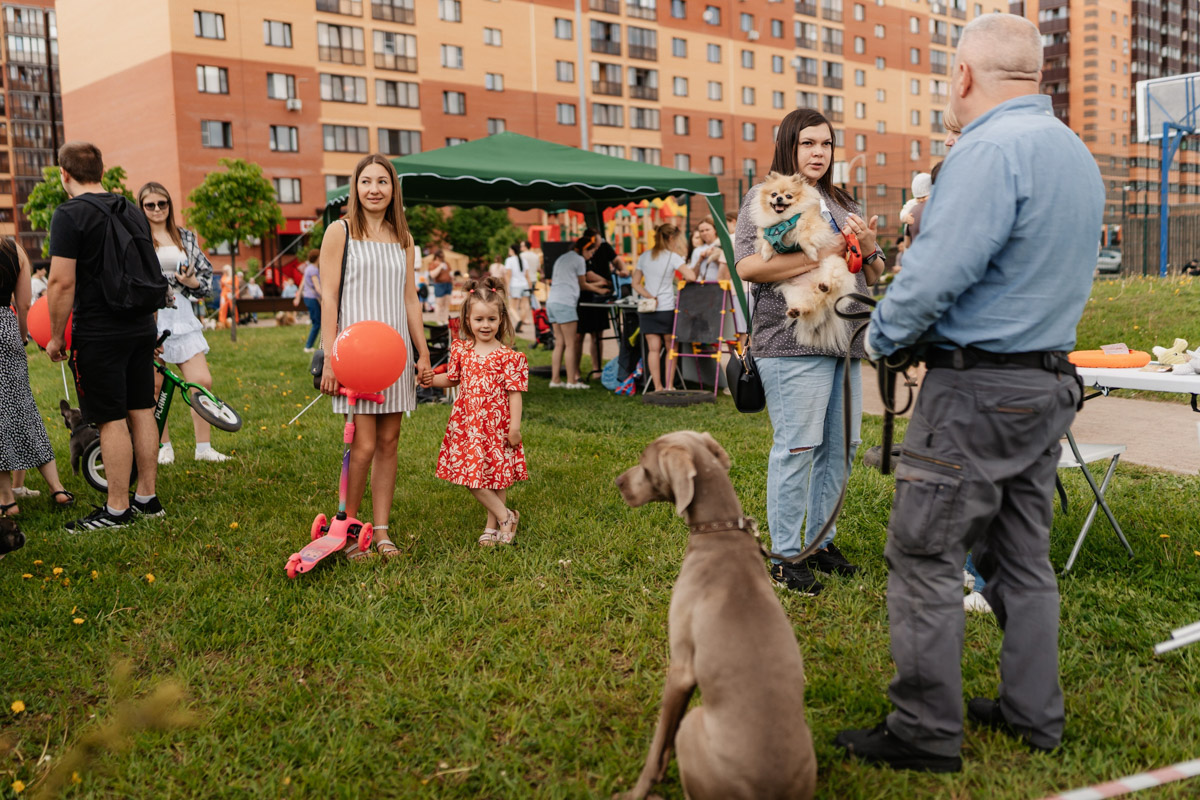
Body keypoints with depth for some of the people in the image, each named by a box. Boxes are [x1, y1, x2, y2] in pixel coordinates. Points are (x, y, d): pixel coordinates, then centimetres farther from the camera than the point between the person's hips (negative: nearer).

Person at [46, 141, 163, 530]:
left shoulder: (70, 214, -11)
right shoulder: (132, 211, 12)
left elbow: (62, 283, -16)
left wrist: (56, 336, -7)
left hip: (99, 335, -7)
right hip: (142, 330, 7)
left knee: (112, 421, -2)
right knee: (141, 412, 11)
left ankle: (117, 509, 4)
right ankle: (147, 498, 18)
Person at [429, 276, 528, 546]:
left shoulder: (508, 356, -7)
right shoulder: (461, 349, 5)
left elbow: (515, 392, -7)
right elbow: (453, 378, 18)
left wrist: (515, 426, -11)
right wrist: (432, 379, -1)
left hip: (496, 425, -3)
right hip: (467, 424, 3)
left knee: (497, 476, 5)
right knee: (471, 474, 0)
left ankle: (492, 526, 19)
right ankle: (505, 516, 14)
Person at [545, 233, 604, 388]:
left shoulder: (563, 258, 24)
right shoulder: (579, 259, -2)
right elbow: (582, 285, 9)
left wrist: (595, 284, 32)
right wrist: (598, 289, 24)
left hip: (552, 302, 9)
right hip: (565, 303, -9)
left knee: (560, 344, 9)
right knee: (570, 345, -5)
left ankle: (554, 380, 8)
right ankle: (571, 381, -4)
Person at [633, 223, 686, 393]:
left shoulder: (644, 257, 9)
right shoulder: (673, 257, -6)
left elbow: (636, 284, 6)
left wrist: (650, 297, -3)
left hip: (647, 310, 4)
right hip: (667, 309, -4)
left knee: (653, 349, 0)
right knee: (670, 348, 8)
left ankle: (657, 387, -1)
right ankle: (669, 386, 8)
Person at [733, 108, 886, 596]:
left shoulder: (842, 204, 22)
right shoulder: (765, 196, 1)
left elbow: (874, 277, 24)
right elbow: (746, 265, -15)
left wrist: (869, 248, 0)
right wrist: (823, 255, -16)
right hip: (793, 342, -7)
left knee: (840, 446, 9)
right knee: (797, 447, -7)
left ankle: (821, 540, 23)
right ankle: (786, 556, 3)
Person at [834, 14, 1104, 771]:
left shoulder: (990, 150, -17)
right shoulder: (1079, 154, 14)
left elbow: (937, 273, -23)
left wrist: (884, 333, -4)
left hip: (979, 391, -9)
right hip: (1052, 382, 10)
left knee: (924, 556, -1)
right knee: (1023, 557, 17)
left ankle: (927, 732, 7)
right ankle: (1033, 713, 27)